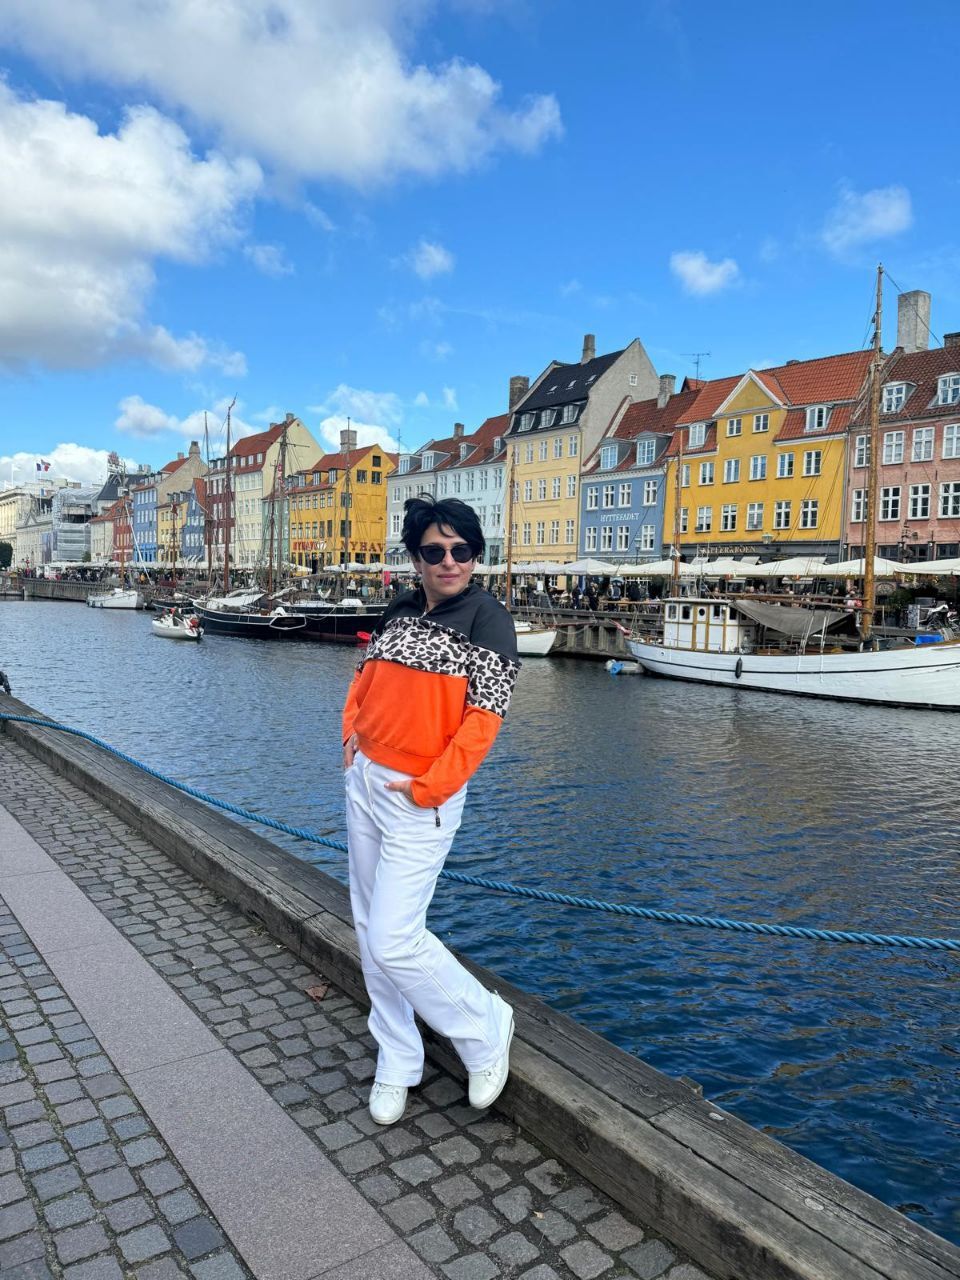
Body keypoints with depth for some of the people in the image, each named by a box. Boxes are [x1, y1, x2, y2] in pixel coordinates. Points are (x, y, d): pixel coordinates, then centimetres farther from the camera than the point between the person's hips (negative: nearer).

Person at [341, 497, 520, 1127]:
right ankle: (397, 1063, 32)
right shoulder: (399, 612, 8)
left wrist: (428, 789, -17)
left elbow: (484, 719, -16)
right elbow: (364, 679, 19)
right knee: (370, 928, 14)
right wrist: (353, 734, 4)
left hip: (420, 798, -7)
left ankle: (485, 1028, 18)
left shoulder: (488, 619, -10)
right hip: (364, 782, 7)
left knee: (394, 940, -8)